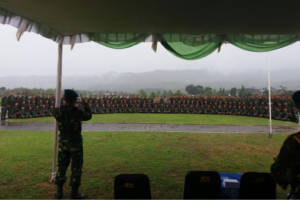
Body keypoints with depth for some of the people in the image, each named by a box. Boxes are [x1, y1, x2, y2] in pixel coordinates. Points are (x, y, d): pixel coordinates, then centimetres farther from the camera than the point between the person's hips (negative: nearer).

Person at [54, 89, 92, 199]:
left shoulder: (58, 111, -7)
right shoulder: (77, 112, -17)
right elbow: (88, 116, 1)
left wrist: (75, 107, 22)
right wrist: (86, 106, 17)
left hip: (62, 141, 4)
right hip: (75, 141, -4)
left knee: (62, 166, 17)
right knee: (76, 167, 8)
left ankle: (59, 191, 24)